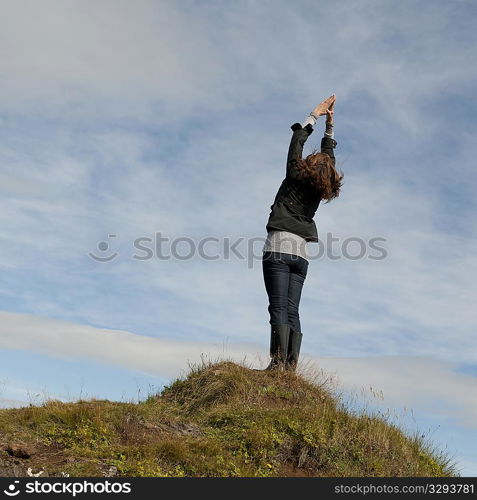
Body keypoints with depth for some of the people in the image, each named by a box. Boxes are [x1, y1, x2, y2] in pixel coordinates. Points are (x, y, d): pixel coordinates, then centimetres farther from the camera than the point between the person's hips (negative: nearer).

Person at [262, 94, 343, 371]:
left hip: (280, 247, -5)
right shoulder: (322, 188, 12)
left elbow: (297, 140, 12)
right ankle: (291, 367, -2)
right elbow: (329, 154, 27)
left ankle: (279, 362, -19)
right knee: (292, 311, 4)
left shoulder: (296, 177, 0)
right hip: (302, 253, 5)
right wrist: (330, 123, 34)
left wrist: (316, 115, 23)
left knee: (279, 308, -12)